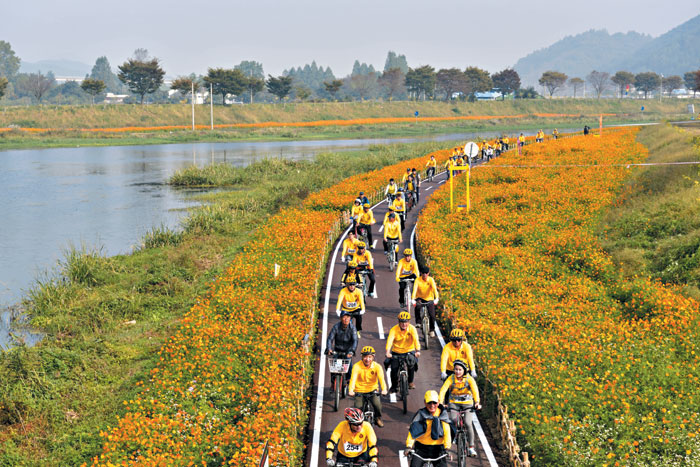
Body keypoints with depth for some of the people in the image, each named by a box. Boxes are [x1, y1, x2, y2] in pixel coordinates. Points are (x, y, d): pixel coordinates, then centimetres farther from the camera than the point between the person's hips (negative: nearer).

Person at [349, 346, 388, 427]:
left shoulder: (377, 366, -13)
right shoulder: (357, 366, -17)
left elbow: (381, 378, -26)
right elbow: (353, 378, -30)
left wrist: (384, 389, -44)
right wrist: (351, 390, -47)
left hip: (373, 390, 1)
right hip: (360, 391, 0)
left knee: (378, 405, -20)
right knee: (358, 408, -14)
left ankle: (378, 418, 13)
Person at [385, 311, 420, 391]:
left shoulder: (412, 328, -14)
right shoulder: (394, 329, -16)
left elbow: (416, 339, -27)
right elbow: (390, 340, -29)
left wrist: (418, 350, -43)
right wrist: (388, 352, -45)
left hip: (409, 351, 0)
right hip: (396, 352, 0)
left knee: (412, 365, -21)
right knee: (394, 368, -13)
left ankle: (410, 382, 6)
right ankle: (394, 385, 13)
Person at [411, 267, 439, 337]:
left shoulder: (431, 280, -16)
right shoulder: (417, 280, -17)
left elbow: (434, 289, -28)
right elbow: (415, 290, -29)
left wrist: (436, 299, -44)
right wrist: (413, 300, -44)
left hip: (429, 299, 0)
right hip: (420, 298, 0)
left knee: (432, 315, -12)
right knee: (416, 307, -33)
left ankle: (432, 330, 12)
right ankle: (418, 322, -11)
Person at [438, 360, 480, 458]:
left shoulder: (469, 379, -15)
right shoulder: (451, 378, -14)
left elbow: (475, 390, -30)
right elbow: (443, 390, -26)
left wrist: (477, 402, -48)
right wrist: (440, 402, -42)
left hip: (467, 403, -1)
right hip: (454, 403, 1)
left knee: (468, 423, -20)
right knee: (453, 421, -21)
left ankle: (471, 447, -5)